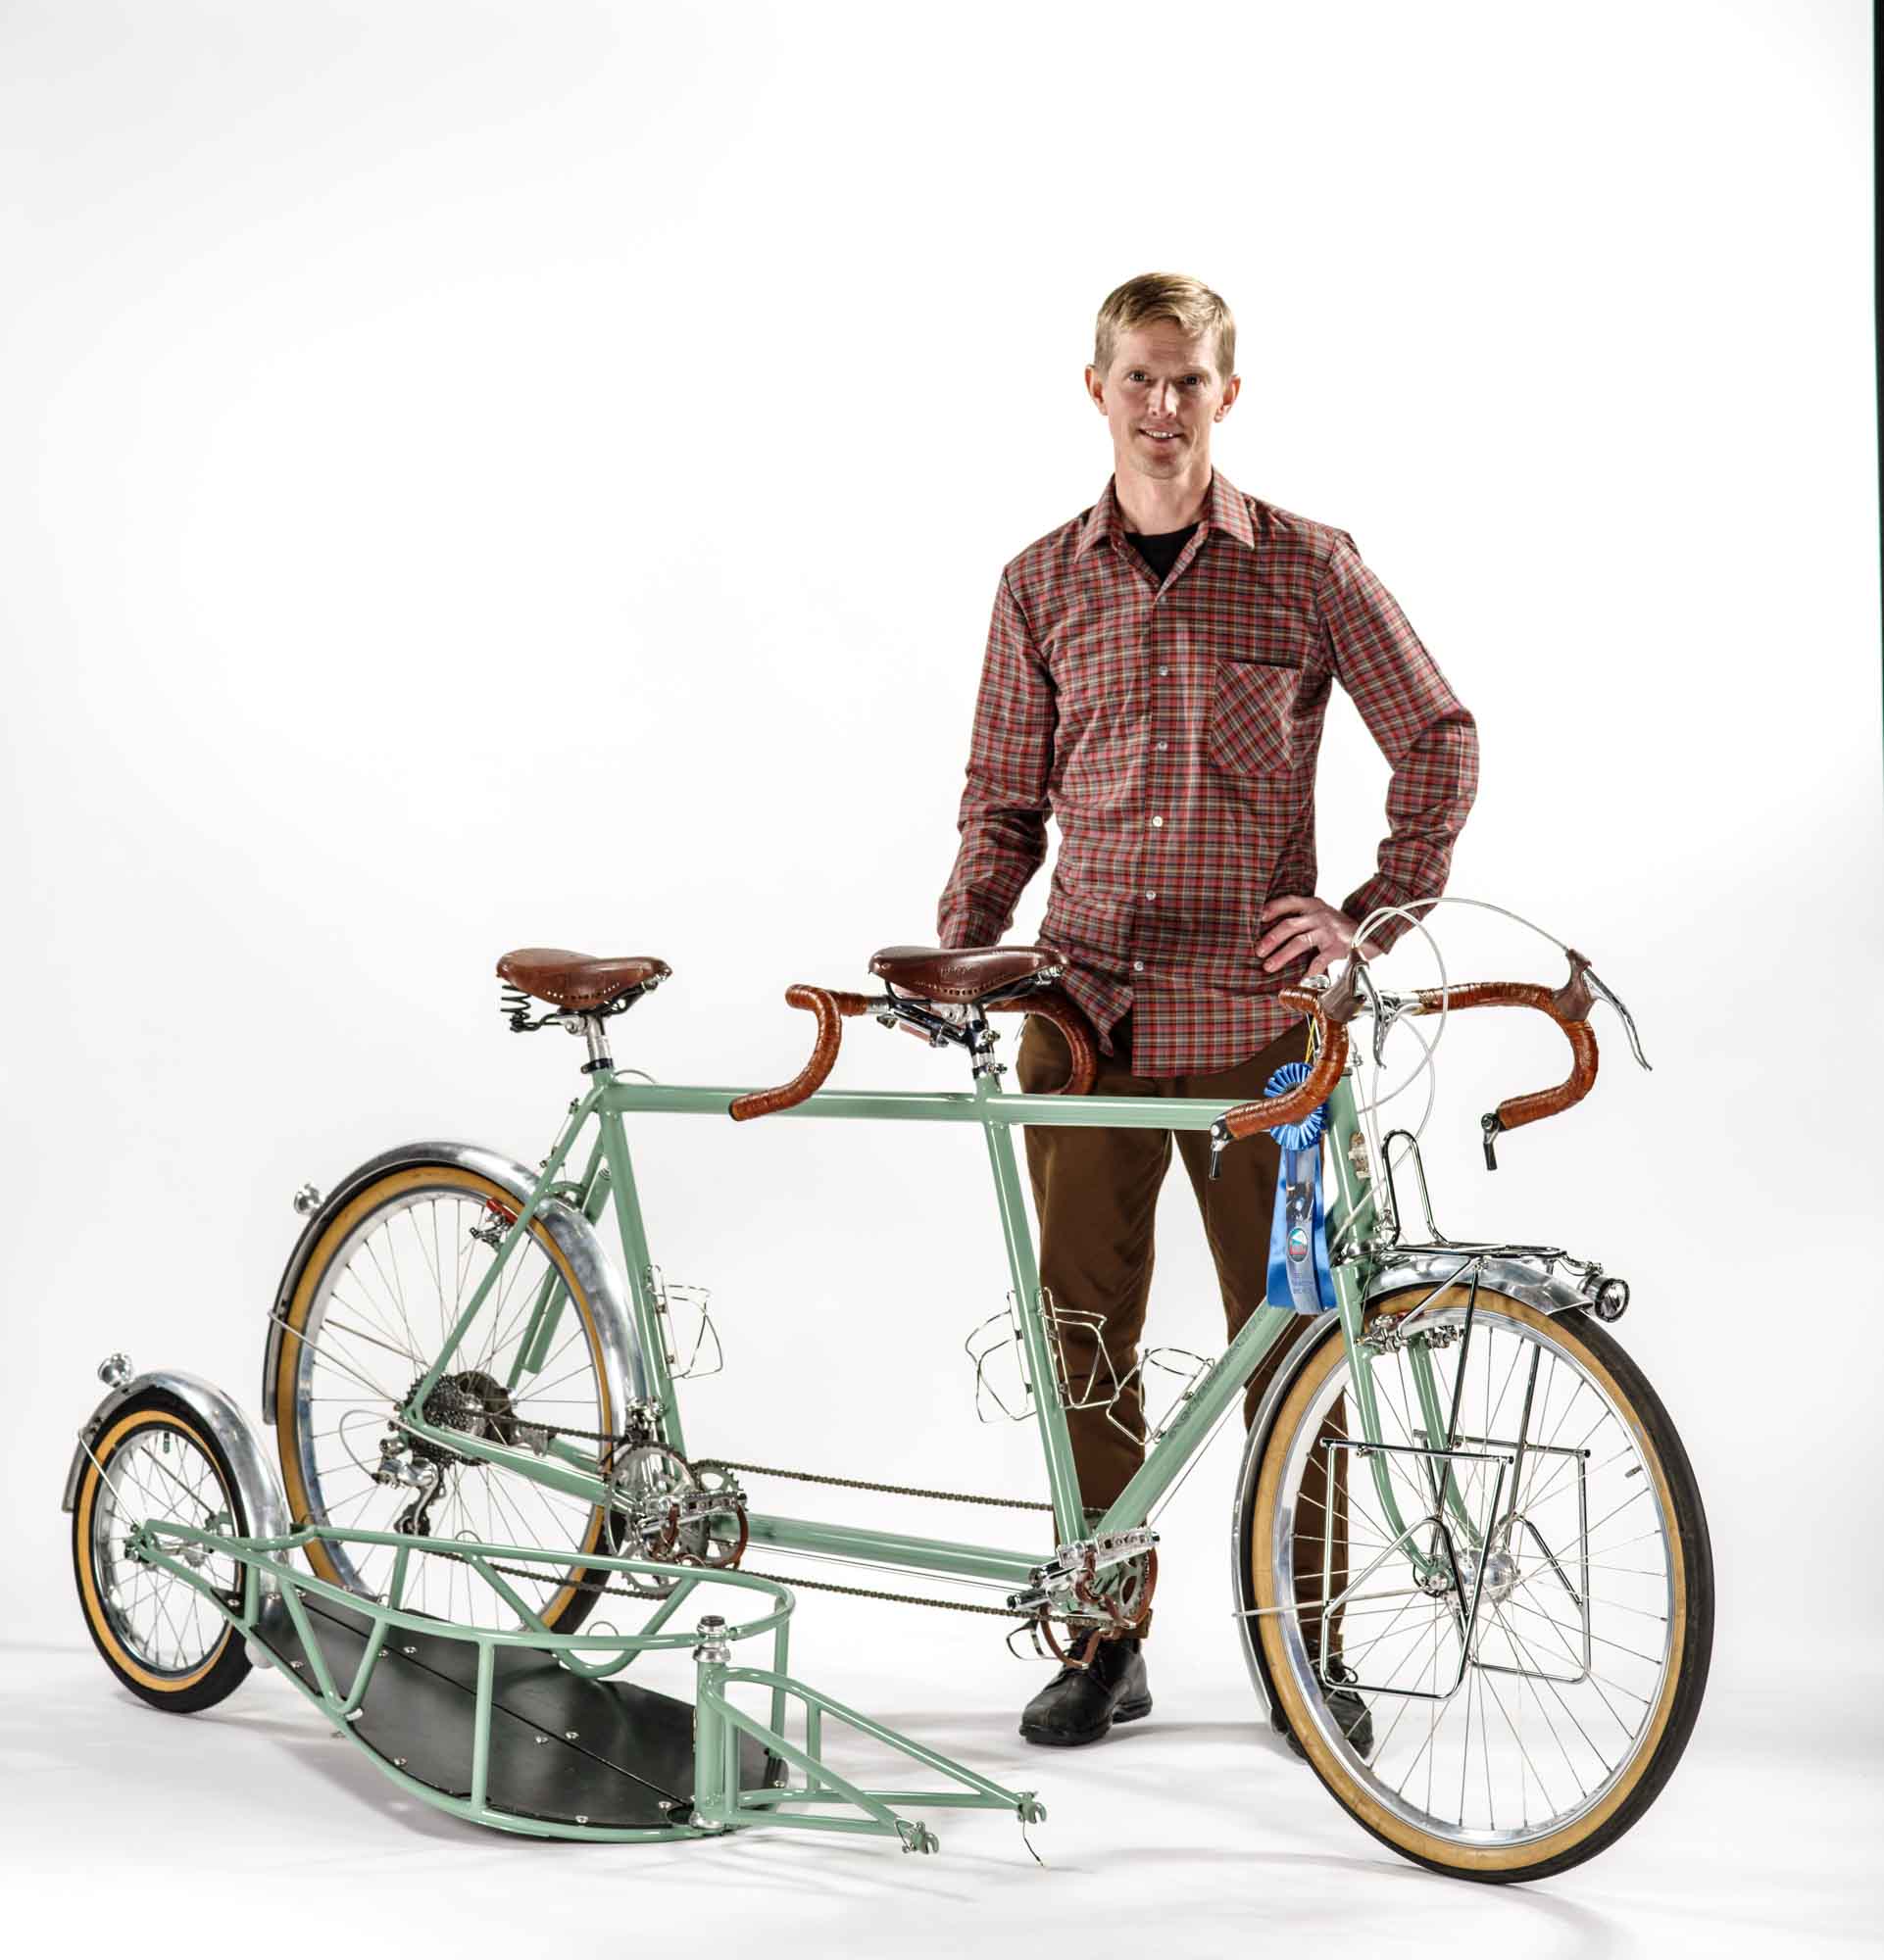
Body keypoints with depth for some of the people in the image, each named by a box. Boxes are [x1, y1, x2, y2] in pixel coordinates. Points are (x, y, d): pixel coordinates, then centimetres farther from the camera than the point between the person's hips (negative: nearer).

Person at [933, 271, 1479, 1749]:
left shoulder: (1308, 566, 2)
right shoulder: (1043, 583, 9)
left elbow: (1440, 744, 6)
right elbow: (1007, 798, 14)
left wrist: (1373, 916, -3)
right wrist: (958, 945, 1)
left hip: (1253, 1012, -2)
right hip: (1086, 1008, 2)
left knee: (1287, 1332, 3)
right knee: (1087, 1329, 6)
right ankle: (1107, 1639, 18)